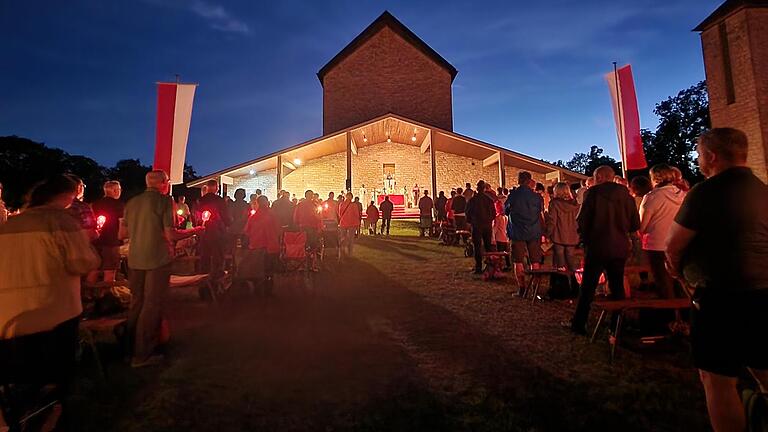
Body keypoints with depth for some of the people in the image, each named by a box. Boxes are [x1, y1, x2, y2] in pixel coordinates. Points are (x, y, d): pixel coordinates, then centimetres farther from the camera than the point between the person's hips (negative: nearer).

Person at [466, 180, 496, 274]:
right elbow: (494, 213, 7)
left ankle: (479, 267, 2)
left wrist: (470, 222, 14)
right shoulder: (489, 199, 0)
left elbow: (468, 213, -2)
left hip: (477, 226, -3)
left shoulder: (473, 200, -9)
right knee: (488, 246, 13)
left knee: (477, 247, 1)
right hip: (488, 226, 3)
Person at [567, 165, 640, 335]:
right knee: (617, 287, 16)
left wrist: (586, 239, 3)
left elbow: (582, 221, -13)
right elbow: (635, 224, 4)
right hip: (620, 247, 4)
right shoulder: (625, 193, 2)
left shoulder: (594, 192, -9)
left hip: (597, 247, -3)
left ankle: (579, 324, 13)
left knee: (588, 288, 6)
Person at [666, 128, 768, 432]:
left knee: (718, 379, 4)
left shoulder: (706, 192, -16)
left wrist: (679, 271, 6)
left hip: (722, 298, -8)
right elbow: (736, 239, 18)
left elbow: (673, 246, -14)